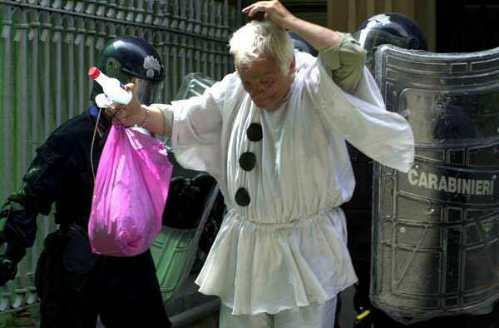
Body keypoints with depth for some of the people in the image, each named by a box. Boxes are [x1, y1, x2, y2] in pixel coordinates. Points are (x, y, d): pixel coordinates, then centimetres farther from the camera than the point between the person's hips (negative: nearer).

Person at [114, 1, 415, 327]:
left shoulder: (315, 87, -15)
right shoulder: (233, 92, 1)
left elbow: (350, 57, -34)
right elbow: (180, 119, 9)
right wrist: (140, 113, -12)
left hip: (307, 249, -5)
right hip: (244, 246, 5)